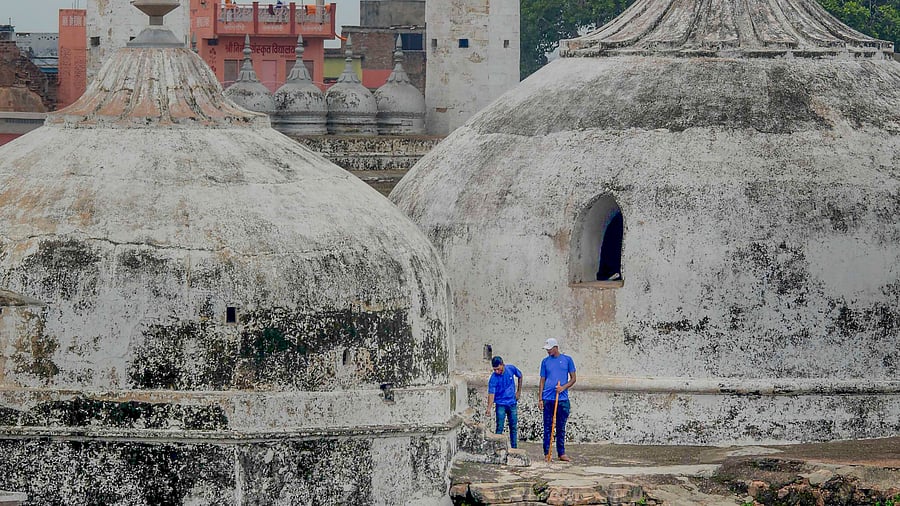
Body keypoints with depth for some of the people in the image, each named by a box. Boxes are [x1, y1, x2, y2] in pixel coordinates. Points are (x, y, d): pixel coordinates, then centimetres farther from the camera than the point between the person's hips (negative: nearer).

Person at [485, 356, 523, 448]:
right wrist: (489, 408, -39)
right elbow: (491, 393, -25)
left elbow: (520, 376, 12)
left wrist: (518, 392, 11)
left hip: (512, 403, 3)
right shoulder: (493, 378, -19)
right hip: (501, 405, -3)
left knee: (514, 427, 9)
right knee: (499, 428, -6)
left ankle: (514, 448, 17)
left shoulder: (511, 368, -10)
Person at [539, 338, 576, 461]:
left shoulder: (567, 360, 5)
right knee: (547, 428, 0)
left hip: (562, 399, 0)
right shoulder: (545, 361, 9)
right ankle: (547, 453, 4)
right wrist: (540, 399, 3)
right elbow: (542, 380, 10)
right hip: (548, 399, 0)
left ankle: (561, 453, 12)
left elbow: (573, 379, 7)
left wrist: (563, 387, -11)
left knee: (561, 428, 5)